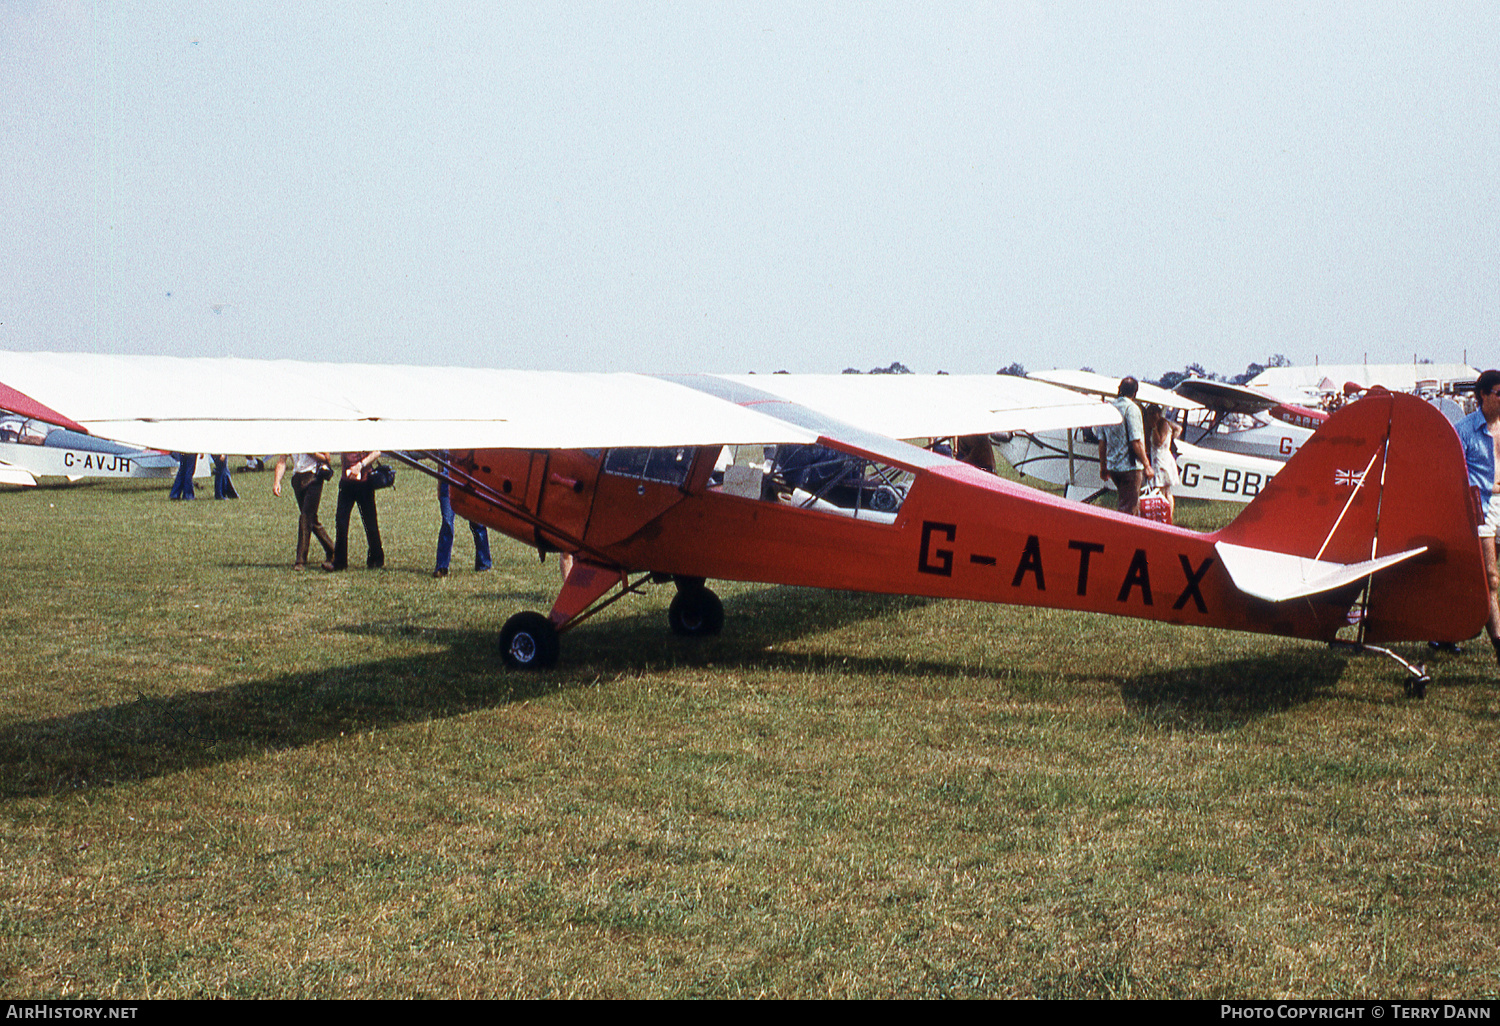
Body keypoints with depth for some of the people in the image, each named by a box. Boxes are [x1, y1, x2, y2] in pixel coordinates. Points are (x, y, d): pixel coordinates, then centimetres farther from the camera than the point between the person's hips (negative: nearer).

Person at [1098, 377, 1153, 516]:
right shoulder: (1131, 408, -12)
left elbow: (1102, 442, 11)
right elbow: (1136, 442, -17)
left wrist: (1103, 467, 19)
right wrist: (1147, 466, -10)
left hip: (1112, 466, 7)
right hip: (1130, 467, -7)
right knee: (1129, 508, -3)